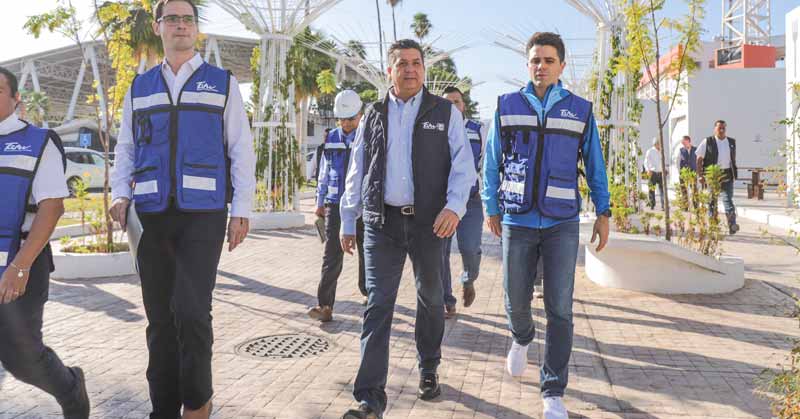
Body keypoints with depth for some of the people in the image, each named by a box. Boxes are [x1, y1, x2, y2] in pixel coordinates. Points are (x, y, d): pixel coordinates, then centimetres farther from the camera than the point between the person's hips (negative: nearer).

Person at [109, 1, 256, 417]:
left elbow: (242, 149, 4)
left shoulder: (222, 83, 7)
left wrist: (241, 210, -3)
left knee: (191, 312, -14)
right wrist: (121, 194, 0)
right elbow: (125, 149, 18)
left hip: (203, 214, -3)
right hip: (151, 215, 3)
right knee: (160, 318, 6)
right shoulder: (139, 88, 16)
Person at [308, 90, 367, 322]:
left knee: (366, 253, 13)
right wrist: (320, 202, 16)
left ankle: (369, 292, 34)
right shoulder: (331, 139, 8)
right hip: (336, 206, 2)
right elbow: (324, 173, 15)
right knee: (332, 256, -4)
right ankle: (325, 305, -5)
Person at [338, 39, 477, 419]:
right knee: (378, 305, -5)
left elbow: (463, 164, -4)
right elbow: (357, 172, 13)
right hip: (382, 222, 1)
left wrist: (454, 205, -20)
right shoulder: (373, 116, 11)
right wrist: (348, 221, 11)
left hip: (429, 221, 0)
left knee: (430, 297, 14)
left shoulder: (445, 113, 4)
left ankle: (428, 370, 35)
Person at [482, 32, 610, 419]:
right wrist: (491, 209, 9)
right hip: (517, 222, 1)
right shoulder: (506, 107, 3)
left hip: (562, 225, 0)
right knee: (516, 302, 9)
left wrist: (603, 213, 8)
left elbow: (595, 166, 10)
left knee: (559, 310, -2)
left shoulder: (580, 111, 4)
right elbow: (491, 164, 9)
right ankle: (521, 338, 45)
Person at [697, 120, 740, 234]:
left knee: (728, 200, -8)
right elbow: (699, 159, -1)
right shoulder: (707, 142, -1)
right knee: (712, 202, 5)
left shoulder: (732, 142, 12)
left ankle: (732, 226, -15)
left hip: (727, 176, 2)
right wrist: (700, 175, -7)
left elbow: (733, 158, 21)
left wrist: (734, 173, 16)